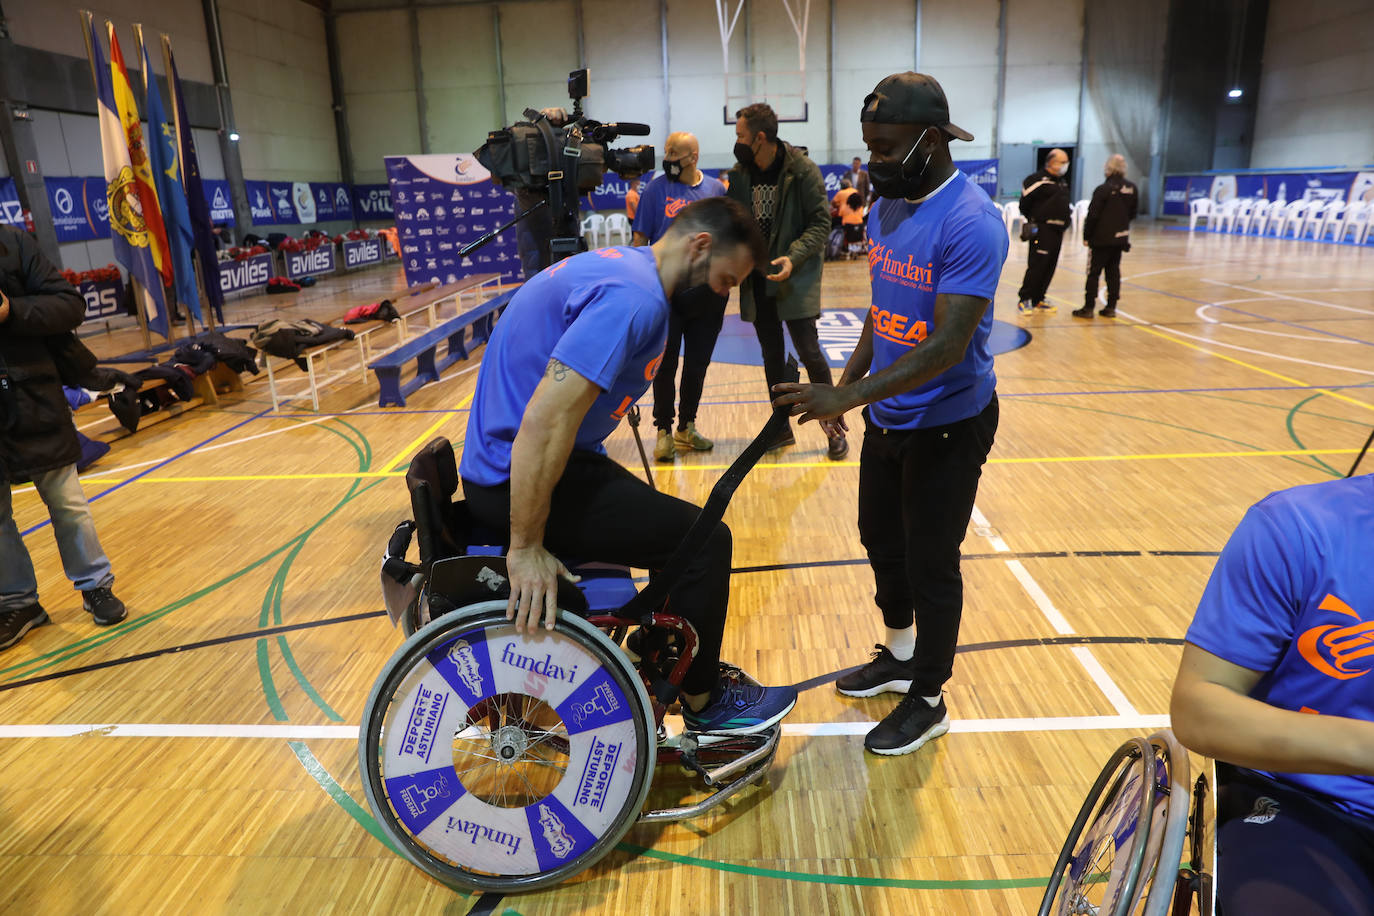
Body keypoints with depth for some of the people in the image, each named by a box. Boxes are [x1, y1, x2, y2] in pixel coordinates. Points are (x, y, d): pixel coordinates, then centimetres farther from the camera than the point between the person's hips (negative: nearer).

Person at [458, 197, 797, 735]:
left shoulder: (621, 266, 12)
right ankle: (703, 702, 12)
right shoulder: (634, 297, -21)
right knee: (704, 541, -8)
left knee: (678, 527, 20)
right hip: (518, 478, -11)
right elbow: (546, 422, -30)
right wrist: (527, 548, -24)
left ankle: (687, 666, 36)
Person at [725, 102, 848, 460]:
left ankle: (835, 428, 9)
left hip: (795, 277, -5)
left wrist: (794, 257, -24)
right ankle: (782, 428, 23)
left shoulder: (802, 170, -10)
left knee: (808, 351, -6)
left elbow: (820, 222, -9)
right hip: (757, 279, 5)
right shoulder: (738, 173, 3)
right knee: (772, 356, 11)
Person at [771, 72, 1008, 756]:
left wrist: (848, 396, -35)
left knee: (931, 564, 5)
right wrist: (848, 381, 7)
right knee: (881, 540, 20)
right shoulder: (886, 205, 3)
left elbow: (948, 345, -29)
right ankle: (900, 657, 43)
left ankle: (928, 701, 26)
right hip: (888, 417, 8)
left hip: (946, 425, -8)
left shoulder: (970, 223, -23)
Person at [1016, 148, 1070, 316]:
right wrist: (1030, 221, -5)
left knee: (1050, 267, 8)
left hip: (1057, 231, 8)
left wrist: (1064, 222, 19)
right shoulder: (1037, 179, -7)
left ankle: (1037, 301, 15)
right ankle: (1024, 300, -3)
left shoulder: (1062, 182, 20)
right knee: (1036, 266, -11)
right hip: (1042, 230, -8)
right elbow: (1025, 203, -8)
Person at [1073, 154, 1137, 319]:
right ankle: (1111, 307, 13)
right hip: (1120, 238, 6)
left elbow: (1093, 215, -14)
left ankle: (1088, 308, -1)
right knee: (1114, 272, 11)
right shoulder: (1131, 189, 4)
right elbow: (1132, 213, 12)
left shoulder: (1103, 189, -14)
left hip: (1102, 238, -6)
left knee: (1093, 272, -1)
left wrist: (1086, 236, -5)